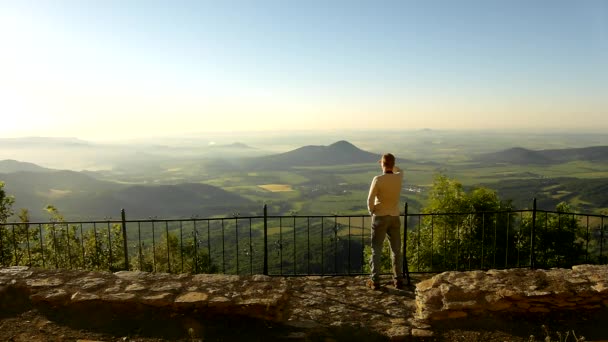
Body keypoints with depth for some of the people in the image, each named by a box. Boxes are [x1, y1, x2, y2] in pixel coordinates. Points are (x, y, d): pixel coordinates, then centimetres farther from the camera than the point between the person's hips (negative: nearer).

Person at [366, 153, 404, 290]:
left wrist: (371, 211, 4)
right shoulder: (399, 177, -2)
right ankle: (398, 279, 17)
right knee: (396, 250, 13)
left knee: (376, 250, 5)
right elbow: (400, 170, 24)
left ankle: (375, 280, 7)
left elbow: (370, 199, -13)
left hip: (380, 217, -3)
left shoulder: (378, 179, -15)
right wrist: (390, 164, 23)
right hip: (394, 217, 4)